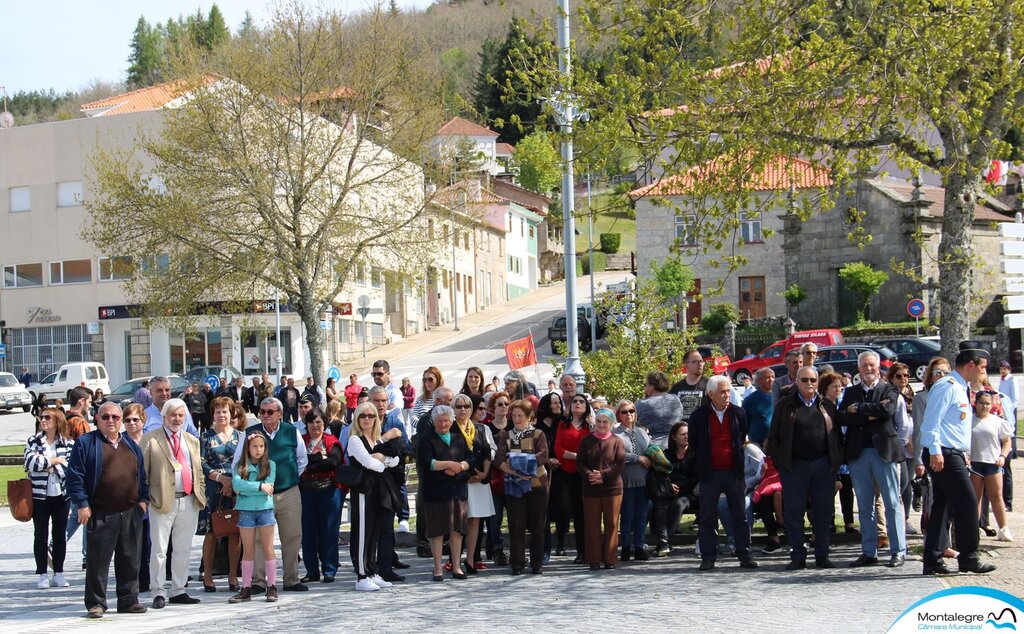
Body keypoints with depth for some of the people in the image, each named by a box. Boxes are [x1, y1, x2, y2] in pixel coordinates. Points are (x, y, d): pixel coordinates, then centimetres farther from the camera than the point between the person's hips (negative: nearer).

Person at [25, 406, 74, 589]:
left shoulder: (69, 444, 2)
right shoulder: (33, 442, 3)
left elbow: (70, 468, -9)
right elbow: (30, 463, -14)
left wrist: (46, 463, -12)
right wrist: (55, 460, -10)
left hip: (61, 494, 0)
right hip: (39, 495, 0)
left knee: (60, 534, 6)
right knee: (40, 535, 3)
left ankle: (59, 574, 14)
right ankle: (42, 575, 9)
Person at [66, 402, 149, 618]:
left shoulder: (131, 445, 16)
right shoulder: (86, 443, 1)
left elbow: (142, 476, 21)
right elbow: (75, 476, -4)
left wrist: (143, 499, 9)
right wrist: (82, 504, -11)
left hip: (131, 513, 5)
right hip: (100, 514, -4)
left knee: (130, 560, 8)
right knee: (98, 560, -1)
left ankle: (129, 600, 17)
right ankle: (96, 603, 7)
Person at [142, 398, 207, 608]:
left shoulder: (192, 441, 16)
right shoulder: (150, 440, 0)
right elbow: (142, 471, -3)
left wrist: (201, 494, 9)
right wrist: (144, 497, -10)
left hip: (189, 502, 5)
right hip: (163, 502, -5)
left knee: (183, 550, 10)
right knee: (159, 550, -2)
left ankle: (178, 591, 18)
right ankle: (158, 593, 5)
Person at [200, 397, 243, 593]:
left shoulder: (239, 436, 10)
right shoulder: (206, 436, 6)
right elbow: (202, 464, -1)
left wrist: (233, 483, -7)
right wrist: (220, 478, -13)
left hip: (236, 489, 2)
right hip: (213, 489, -1)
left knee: (235, 532, 1)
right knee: (211, 531, -1)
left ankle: (233, 575, 8)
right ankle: (207, 575, 6)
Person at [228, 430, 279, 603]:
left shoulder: (270, 465, 2)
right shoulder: (239, 466, 3)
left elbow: (269, 487, -10)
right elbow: (236, 485, -14)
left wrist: (246, 488, -11)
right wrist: (260, 487, -16)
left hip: (265, 510, -1)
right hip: (246, 511, 1)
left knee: (268, 549, 2)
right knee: (248, 551, 6)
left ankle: (272, 588, 6)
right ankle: (246, 589, 10)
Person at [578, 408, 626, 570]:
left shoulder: (617, 441, 3)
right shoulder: (586, 441, 8)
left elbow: (619, 464, -6)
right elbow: (579, 463, 3)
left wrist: (603, 475, -16)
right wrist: (589, 475, -15)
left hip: (612, 488, -1)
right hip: (591, 488, 1)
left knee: (611, 524, 2)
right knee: (592, 525, 3)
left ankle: (610, 559, 9)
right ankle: (594, 560, 9)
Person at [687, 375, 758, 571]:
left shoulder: (738, 413, 4)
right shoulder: (699, 415, -1)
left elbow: (744, 438, 15)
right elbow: (692, 444, 6)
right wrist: (698, 468, 5)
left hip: (733, 472, 1)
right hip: (709, 474, -1)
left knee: (740, 516, 5)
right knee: (707, 518, 3)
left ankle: (744, 555, 12)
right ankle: (708, 557, 9)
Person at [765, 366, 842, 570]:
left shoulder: (827, 406, 12)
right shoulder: (785, 405, 5)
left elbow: (836, 434, 13)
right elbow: (774, 436, 4)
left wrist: (836, 461, 3)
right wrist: (778, 461, -4)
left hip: (824, 466, 2)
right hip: (795, 466, -2)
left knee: (824, 512, 4)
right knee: (793, 512, -1)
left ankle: (822, 555, 13)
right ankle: (797, 556, 7)